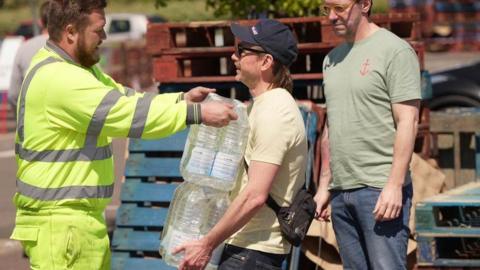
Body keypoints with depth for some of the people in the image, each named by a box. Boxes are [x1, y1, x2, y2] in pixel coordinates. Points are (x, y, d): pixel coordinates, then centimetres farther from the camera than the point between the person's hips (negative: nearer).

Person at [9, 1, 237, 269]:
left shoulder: (74, 68, 13)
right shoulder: (58, 78, -22)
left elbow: (125, 99, 15)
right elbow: (129, 115, -24)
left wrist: (181, 100, -1)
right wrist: (198, 113, -20)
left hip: (78, 215, 11)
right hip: (59, 222, -11)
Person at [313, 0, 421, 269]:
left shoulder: (395, 50, -5)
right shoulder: (333, 59, 17)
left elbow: (408, 122, -11)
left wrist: (394, 185, -18)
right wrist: (324, 186, 17)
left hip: (381, 189, -7)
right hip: (341, 191, 7)